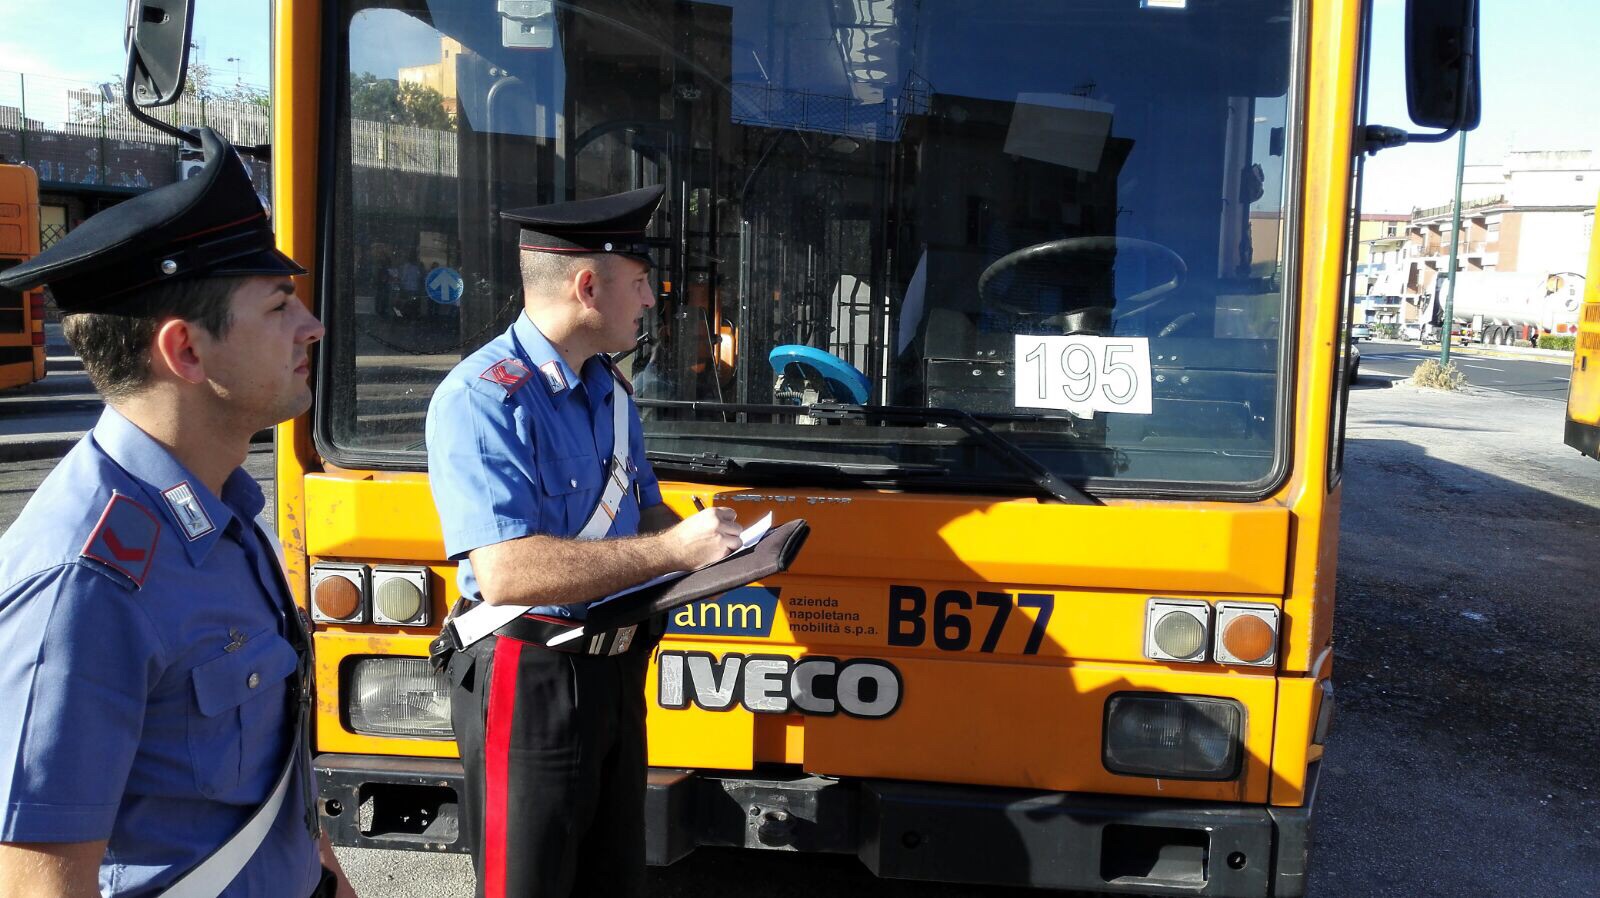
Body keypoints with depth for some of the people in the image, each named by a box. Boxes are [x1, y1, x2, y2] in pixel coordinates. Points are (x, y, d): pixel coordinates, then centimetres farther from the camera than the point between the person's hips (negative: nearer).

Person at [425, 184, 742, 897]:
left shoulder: (610, 389, 10)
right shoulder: (481, 400, -20)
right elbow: (506, 572, -30)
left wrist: (707, 540, -2)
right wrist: (672, 550, -26)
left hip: (614, 670, 8)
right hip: (529, 682, -8)